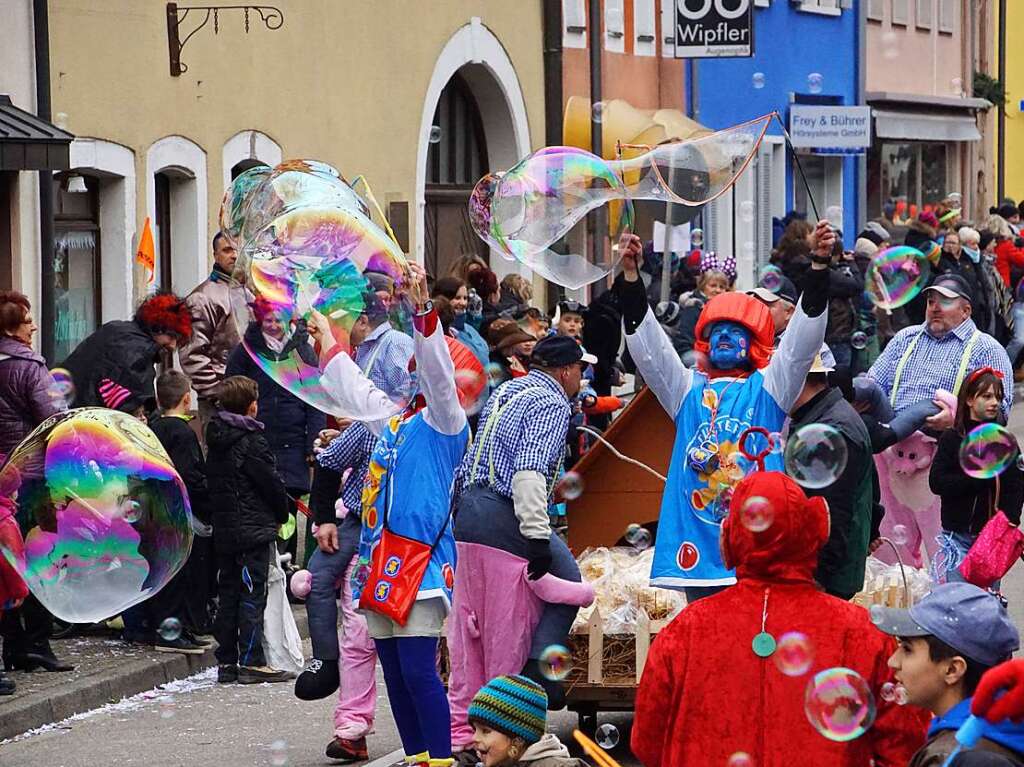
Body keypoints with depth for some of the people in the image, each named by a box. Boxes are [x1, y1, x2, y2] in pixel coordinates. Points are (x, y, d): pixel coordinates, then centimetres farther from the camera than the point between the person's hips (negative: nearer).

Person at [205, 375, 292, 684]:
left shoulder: (216, 442, 10)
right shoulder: (252, 441, -13)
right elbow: (271, 484, -11)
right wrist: (282, 515, 5)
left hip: (224, 529, 7)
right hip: (254, 530, -7)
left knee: (228, 594, 10)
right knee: (252, 596, -6)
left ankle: (227, 662, 12)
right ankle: (251, 662, -7)